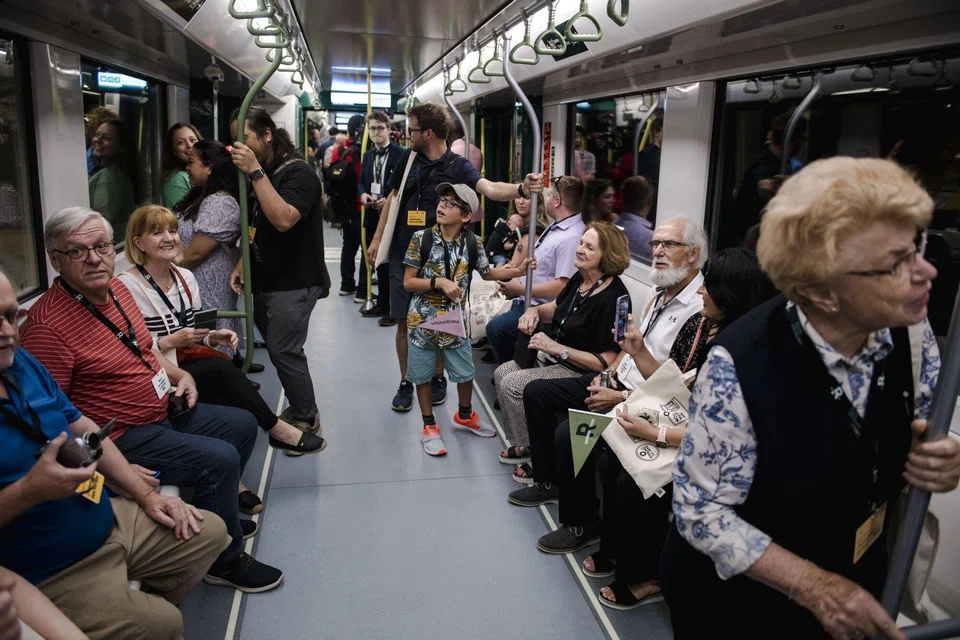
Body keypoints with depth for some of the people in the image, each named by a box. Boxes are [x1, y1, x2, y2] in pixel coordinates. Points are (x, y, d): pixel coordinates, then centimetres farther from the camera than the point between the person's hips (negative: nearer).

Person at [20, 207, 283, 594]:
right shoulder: (49, 325, -24)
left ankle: (217, 516, 33)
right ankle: (225, 560, 1)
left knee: (242, 425, 16)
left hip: (166, 412, 10)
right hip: (124, 439, -10)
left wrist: (180, 375, 6)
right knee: (220, 458, -22)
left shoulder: (116, 288, 4)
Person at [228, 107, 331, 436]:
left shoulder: (298, 173, -12)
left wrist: (256, 172, -25)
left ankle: (306, 419, 6)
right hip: (265, 281, 8)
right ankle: (300, 409, 23)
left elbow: (283, 219, -28)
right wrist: (242, 263, 7)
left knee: (283, 351, -9)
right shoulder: (261, 174, 13)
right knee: (280, 349, 10)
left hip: (294, 284, -8)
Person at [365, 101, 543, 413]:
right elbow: (393, 198, 13)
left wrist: (520, 189, -49)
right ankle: (405, 383, 20)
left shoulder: (458, 167, -10)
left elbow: (489, 188, -28)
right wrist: (377, 238, 13)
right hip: (404, 254, 3)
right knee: (404, 322, 6)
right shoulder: (408, 158, 3)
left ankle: (438, 378, 27)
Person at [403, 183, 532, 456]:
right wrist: (440, 282, -24)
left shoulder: (473, 244, -6)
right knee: (423, 375, 10)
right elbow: (408, 282, -12)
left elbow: (487, 273, 11)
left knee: (465, 373, 15)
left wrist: (517, 271, -2)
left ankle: (464, 416, 43)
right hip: (423, 320, -2)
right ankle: (429, 427, 30)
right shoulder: (421, 238, -14)